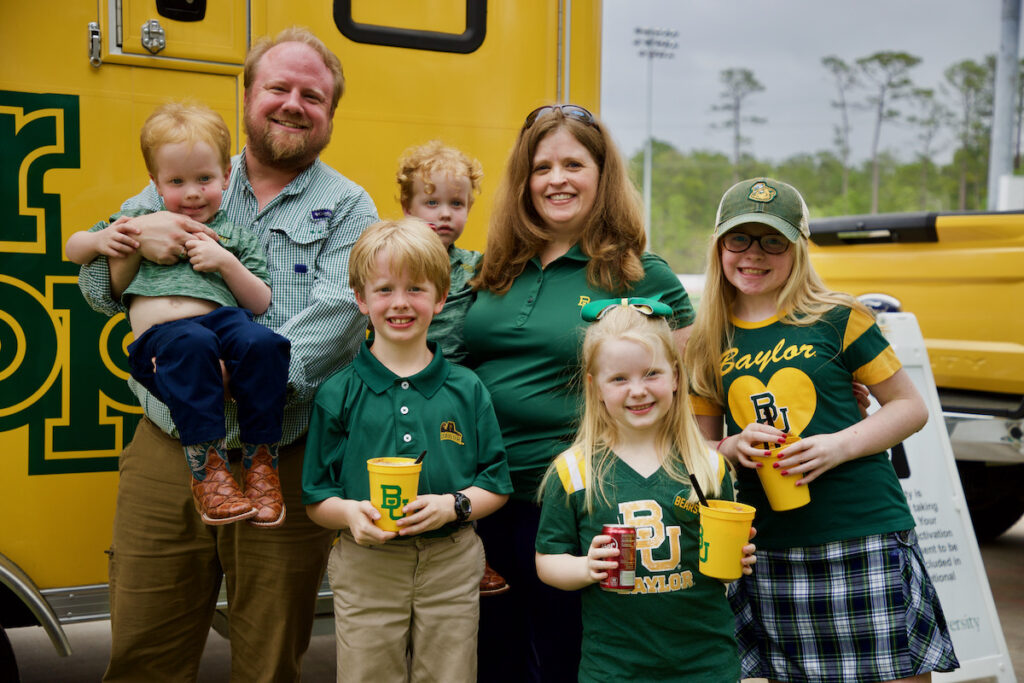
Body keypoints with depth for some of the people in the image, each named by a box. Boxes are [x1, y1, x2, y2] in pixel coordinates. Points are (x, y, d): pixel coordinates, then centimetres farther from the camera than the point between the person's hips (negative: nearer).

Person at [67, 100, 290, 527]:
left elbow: (261, 304, 15)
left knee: (260, 344, -34)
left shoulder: (234, 236, 23)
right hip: (158, 336, 0)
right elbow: (72, 248, 36)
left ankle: (260, 461, -21)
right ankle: (207, 468, -33)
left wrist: (227, 262, -1)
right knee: (193, 346, -38)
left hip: (220, 317, 1)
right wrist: (99, 241, 13)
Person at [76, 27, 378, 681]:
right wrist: (134, 236, -11)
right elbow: (96, 288, 10)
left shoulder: (348, 207, 2)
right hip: (166, 456, 3)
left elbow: (337, 315, -14)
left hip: (280, 470, -2)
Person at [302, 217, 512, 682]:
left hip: (452, 567, 1)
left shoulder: (467, 390, 3)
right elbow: (315, 500, 2)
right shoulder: (337, 394, 0)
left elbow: (497, 486, 6)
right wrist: (349, 513, -18)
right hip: (366, 570, -1)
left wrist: (454, 504, -13)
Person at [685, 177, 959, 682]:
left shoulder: (838, 319, -2)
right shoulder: (707, 346, 7)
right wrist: (733, 448, -8)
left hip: (864, 541, -3)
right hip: (768, 555, 3)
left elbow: (910, 407, 2)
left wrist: (840, 445, -14)